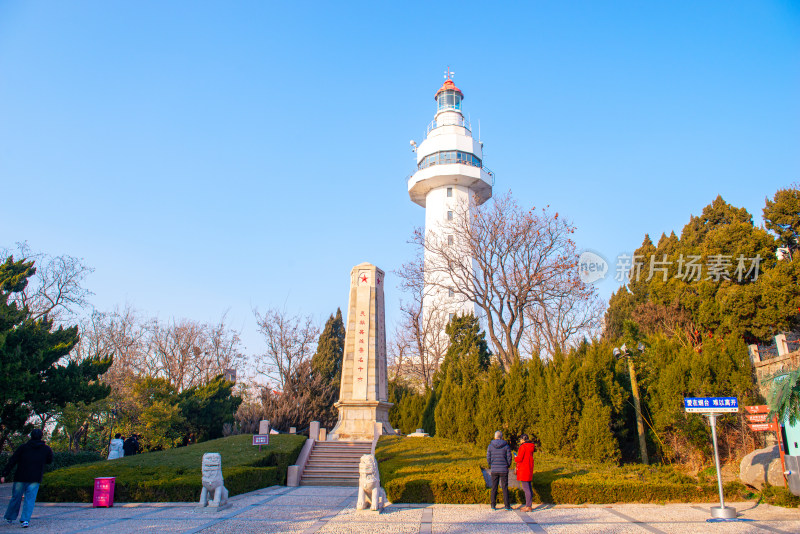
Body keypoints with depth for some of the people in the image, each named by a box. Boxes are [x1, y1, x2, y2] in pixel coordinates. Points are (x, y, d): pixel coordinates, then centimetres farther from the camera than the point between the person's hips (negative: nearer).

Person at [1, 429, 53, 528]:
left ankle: (9, 518, 28)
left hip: (20, 477, 1)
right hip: (35, 479, -1)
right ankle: (25, 520, -10)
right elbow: (50, 461, 18)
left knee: (16, 498, 15)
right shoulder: (46, 449, 4)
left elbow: (12, 461, -2)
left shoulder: (23, 447, 3)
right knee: (30, 499, 1)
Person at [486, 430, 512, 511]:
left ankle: (493, 505, 9)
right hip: (503, 470, -1)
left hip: (494, 470, 1)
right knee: (505, 488, 6)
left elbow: (488, 458, -1)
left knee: (494, 488, 8)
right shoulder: (506, 446, -4)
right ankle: (507, 506, 7)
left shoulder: (490, 446, -2)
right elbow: (509, 458, -3)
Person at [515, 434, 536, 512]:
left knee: (526, 488, -7)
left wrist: (516, 458, 2)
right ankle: (528, 505, 20)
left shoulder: (523, 447, -15)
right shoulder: (531, 447, 12)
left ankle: (528, 507, -6)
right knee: (529, 488, 13)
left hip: (523, 470, -9)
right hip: (529, 469, 9)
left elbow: (519, 459, -19)